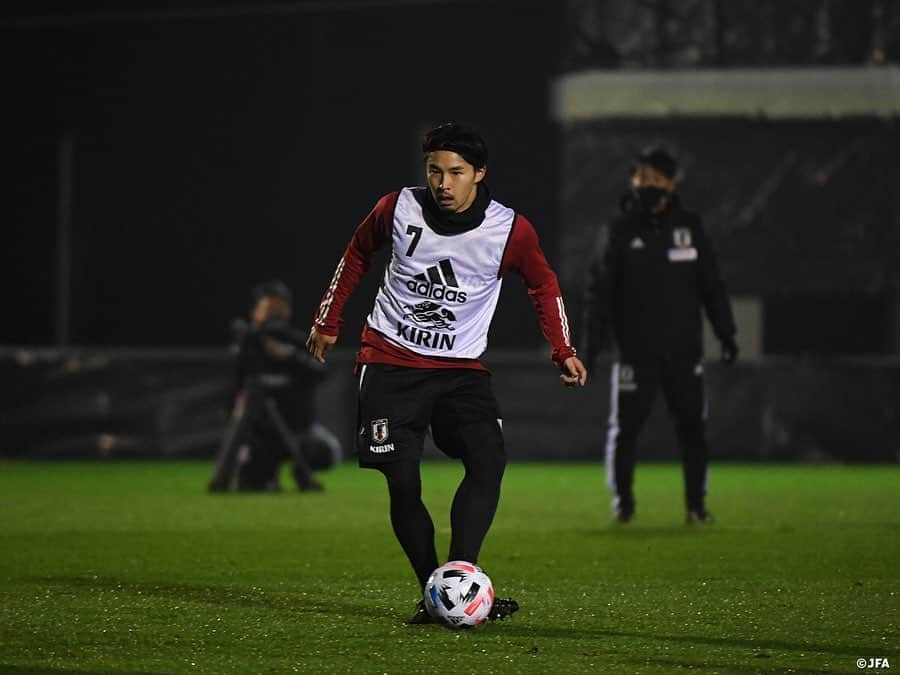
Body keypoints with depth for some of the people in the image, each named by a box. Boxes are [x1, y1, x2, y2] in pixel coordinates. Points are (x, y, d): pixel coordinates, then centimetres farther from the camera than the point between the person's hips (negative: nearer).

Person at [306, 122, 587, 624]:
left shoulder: (509, 229, -8)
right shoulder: (398, 210, -6)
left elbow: (544, 284, 11)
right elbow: (357, 254, 14)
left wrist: (563, 350, 4)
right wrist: (328, 322, 18)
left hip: (462, 367, 0)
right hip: (391, 361, 0)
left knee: (488, 461, -21)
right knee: (402, 482, -10)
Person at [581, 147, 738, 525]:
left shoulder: (689, 227, 7)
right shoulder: (622, 230, 1)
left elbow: (711, 285, 13)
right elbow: (599, 289, 0)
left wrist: (726, 334, 8)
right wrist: (592, 342, -7)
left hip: (683, 348, 2)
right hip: (636, 349, -2)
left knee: (692, 426, 1)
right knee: (625, 426, -2)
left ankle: (696, 504, 11)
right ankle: (622, 501, 11)